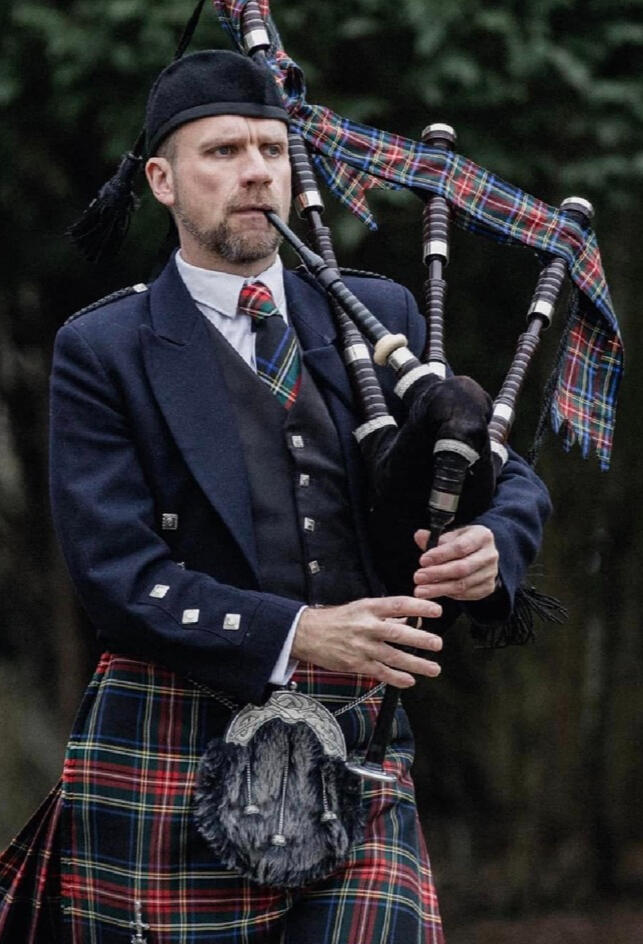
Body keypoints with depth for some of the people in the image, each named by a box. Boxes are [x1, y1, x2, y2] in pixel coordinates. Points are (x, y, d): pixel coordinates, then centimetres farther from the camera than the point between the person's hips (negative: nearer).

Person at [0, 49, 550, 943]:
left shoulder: (380, 316, 13)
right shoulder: (104, 351, 1)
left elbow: (512, 476, 17)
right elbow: (119, 574, -7)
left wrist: (493, 544, -8)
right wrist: (293, 633, -19)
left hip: (357, 757, 3)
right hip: (173, 764, -3)